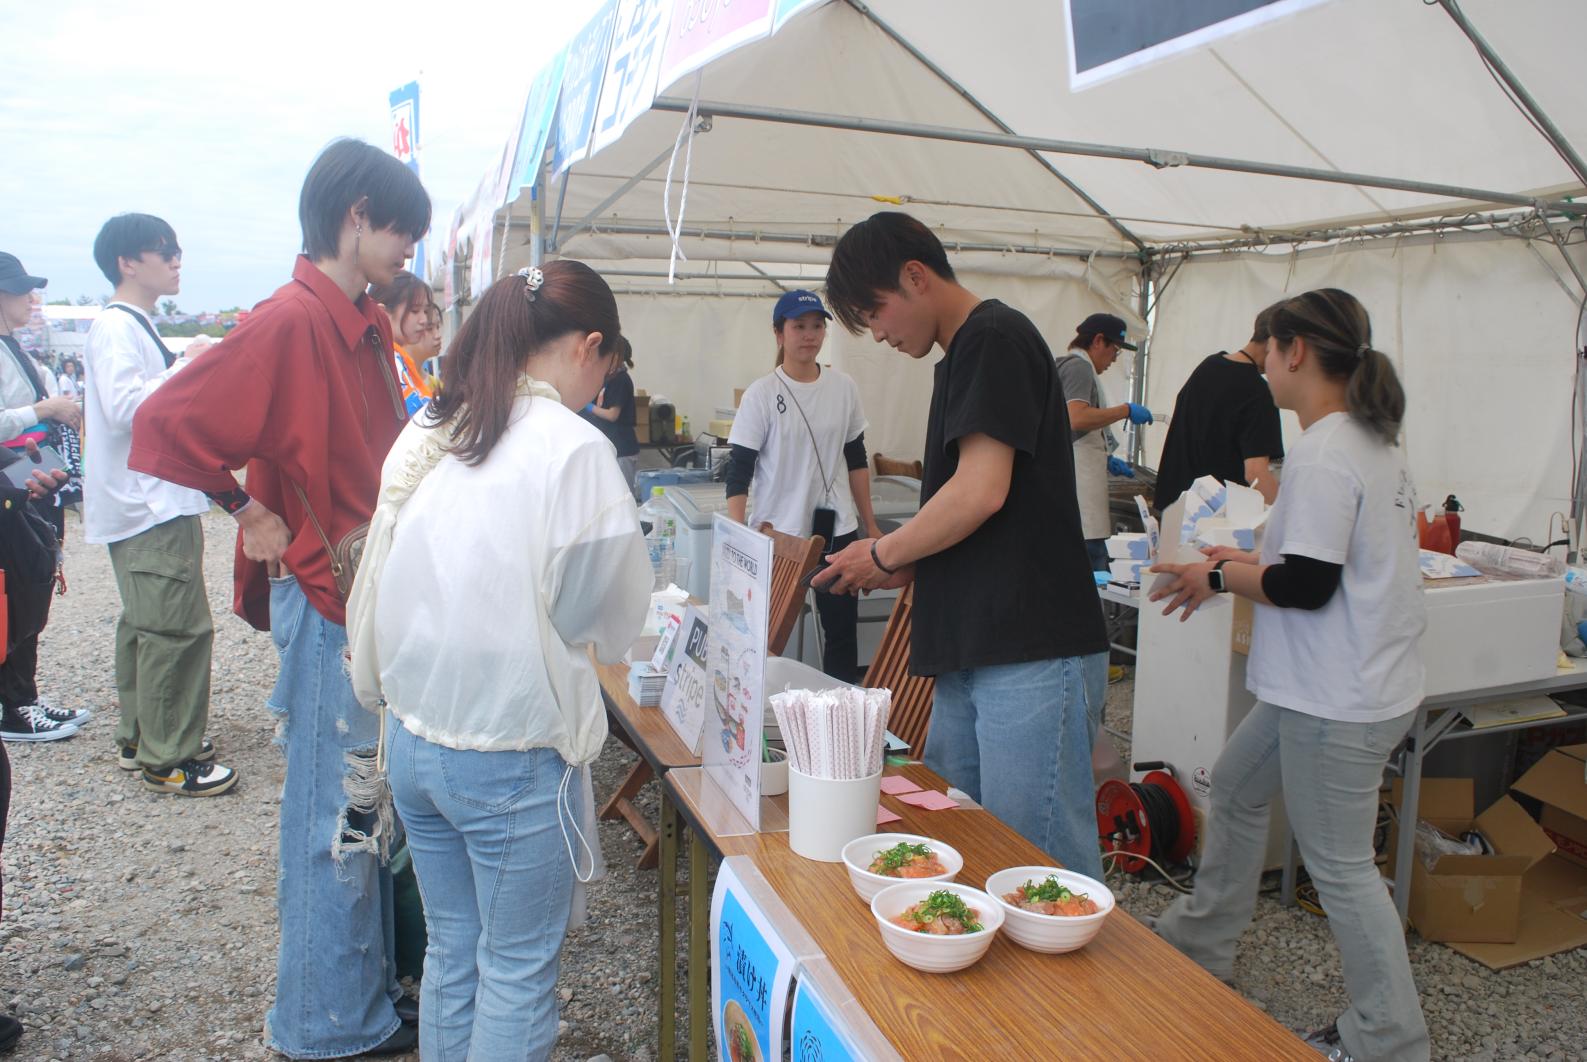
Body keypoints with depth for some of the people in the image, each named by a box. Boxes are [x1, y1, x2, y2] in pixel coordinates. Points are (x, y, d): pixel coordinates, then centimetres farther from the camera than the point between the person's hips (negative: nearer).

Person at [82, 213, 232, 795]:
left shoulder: (138, 327, 18)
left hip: (159, 500, 11)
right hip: (148, 504, -11)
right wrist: (183, 373, -16)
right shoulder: (115, 328, -13)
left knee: (145, 624, 16)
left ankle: (140, 739, 27)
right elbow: (123, 406, -25)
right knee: (179, 627, -10)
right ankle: (166, 759, -3)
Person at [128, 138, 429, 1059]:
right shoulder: (290, 323, -17)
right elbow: (167, 424, -21)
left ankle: (371, 983, 36)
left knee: (370, 805, 19)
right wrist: (249, 511, -14)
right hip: (327, 597, -9)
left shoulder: (367, 325, 10)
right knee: (340, 814, 3)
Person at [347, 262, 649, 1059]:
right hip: (510, 754, -6)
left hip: (415, 739, 7)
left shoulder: (426, 434, 1)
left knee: (450, 952, 21)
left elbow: (385, 582, 10)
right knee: (517, 972, 11)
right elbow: (613, 613, -7)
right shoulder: (574, 449, -18)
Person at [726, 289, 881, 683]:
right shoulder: (761, 394, -7)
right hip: (777, 535, -3)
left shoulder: (843, 387, 4)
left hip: (837, 531, 3)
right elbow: (738, 471, -8)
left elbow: (856, 460, 12)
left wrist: (870, 525, 11)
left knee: (842, 631, 8)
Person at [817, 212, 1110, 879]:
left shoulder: (994, 338, -9)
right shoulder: (962, 356, 20)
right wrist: (904, 567, 9)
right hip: (971, 654, 10)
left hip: (1032, 655, -10)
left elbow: (980, 493, -18)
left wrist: (884, 554, -4)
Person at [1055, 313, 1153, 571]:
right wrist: (1126, 410, -11)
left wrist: (1105, 460, 21)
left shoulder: (1072, 365, 26)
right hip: (1078, 478, -10)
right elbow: (1077, 418, -22)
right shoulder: (1079, 365, -5)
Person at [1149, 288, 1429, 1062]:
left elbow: (1307, 585, -24)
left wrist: (1220, 577, -9)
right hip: (1333, 686, 11)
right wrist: (1252, 562, 16)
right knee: (1236, 784, 22)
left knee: (1339, 867, 3)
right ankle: (1200, 945, 38)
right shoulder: (1372, 442, 9)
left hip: (1338, 704, -11)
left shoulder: (1323, 454, -22)